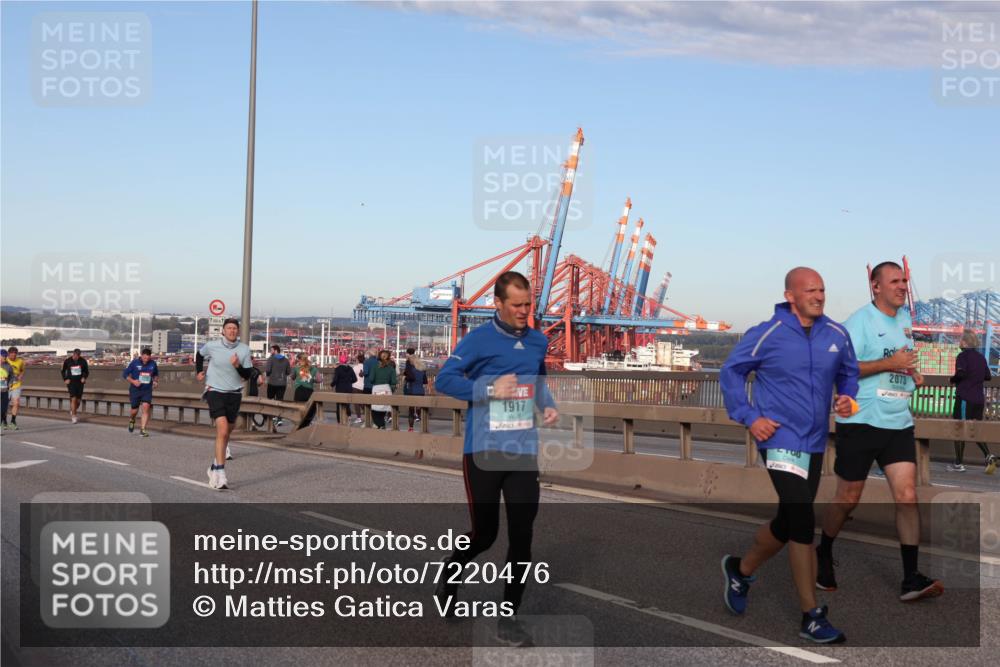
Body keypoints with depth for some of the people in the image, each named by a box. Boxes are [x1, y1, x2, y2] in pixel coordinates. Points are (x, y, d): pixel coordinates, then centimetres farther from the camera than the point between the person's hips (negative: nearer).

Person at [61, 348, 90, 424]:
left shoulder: (83, 361, -2)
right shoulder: (67, 361, -4)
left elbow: (87, 371, 9)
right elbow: (63, 371, 10)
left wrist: (84, 377, -9)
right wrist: (65, 379, -3)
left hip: (80, 382, 2)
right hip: (71, 382, -2)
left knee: (78, 400, 4)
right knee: (73, 399, -14)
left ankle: (72, 411, 33)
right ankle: (73, 416, -6)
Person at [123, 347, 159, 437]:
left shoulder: (153, 364, 2)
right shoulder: (134, 363, -7)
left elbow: (156, 374, 21)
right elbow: (124, 374, -1)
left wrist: (155, 381, 2)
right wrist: (133, 381, -15)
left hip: (147, 390, 1)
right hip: (135, 390, -1)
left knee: (146, 407, -17)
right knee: (135, 410, 4)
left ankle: (142, 429, -12)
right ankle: (131, 420, 42)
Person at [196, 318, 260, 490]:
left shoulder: (244, 349, -2)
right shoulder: (212, 346, -4)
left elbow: (247, 375, 0)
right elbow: (200, 355, 19)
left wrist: (238, 366, -18)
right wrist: (199, 371, 7)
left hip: (234, 394, 3)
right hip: (215, 391, -3)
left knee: (226, 433, 13)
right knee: (222, 430, -20)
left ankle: (214, 467, 35)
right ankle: (220, 474, -21)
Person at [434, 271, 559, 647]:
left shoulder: (539, 342, 8)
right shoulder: (479, 340, -9)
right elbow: (443, 380, -10)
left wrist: (548, 406, 5)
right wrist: (489, 389, -20)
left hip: (524, 453, 4)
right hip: (483, 452, -4)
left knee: (522, 536, 0)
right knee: (485, 533, 6)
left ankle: (509, 619, 11)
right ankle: (450, 574, 38)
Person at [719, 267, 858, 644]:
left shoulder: (836, 335, 4)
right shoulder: (768, 334, -9)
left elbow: (849, 373, 21)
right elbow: (731, 370, 0)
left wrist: (847, 398, 1)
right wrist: (748, 417, -8)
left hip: (815, 443, 6)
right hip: (780, 439, -6)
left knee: (789, 521, 16)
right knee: (803, 521, -13)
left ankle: (741, 570, 41)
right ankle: (812, 617, -4)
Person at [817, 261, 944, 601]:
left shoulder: (905, 319, 14)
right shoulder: (860, 320, -9)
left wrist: (913, 373, 11)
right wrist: (890, 363, -21)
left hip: (899, 423, 6)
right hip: (860, 421, -6)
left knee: (907, 495, -5)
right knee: (848, 498, 5)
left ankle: (911, 579, -4)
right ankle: (823, 555, 28)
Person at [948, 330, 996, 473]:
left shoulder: (963, 356, -8)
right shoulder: (981, 357, 11)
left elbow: (961, 374, -21)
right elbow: (988, 377, 15)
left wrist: (952, 379, -3)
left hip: (965, 398, -6)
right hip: (979, 399, 6)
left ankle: (958, 463, 5)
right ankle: (988, 455, -7)